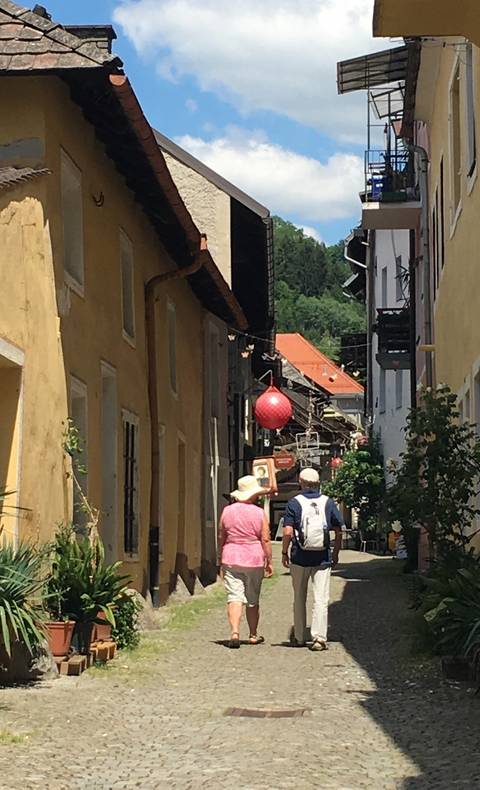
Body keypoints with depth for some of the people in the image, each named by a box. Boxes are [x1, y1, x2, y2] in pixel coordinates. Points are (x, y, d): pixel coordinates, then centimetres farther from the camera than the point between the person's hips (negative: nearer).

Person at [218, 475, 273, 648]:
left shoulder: (227, 511, 3)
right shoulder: (259, 513, -4)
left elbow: (221, 538, 7)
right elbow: (265, 540, -5)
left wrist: (221, 561, 15)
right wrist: (269, 562, 3)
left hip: (231, 558, 1)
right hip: (254, 560, -1)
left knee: (234, 597, -4)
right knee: (253, 600, 12)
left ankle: (234, 632, -21)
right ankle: (253, 635, 22)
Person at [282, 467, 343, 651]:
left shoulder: (294, 503, -4)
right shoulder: (328, 503, 2)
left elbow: (288, 532, -11)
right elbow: (338, 532, 3)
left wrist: (284, 553, 2)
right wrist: (336, 553, 14)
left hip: (300, 558, -1)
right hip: (323, 559, 1)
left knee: (299, 599, 12)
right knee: (321, 599, 1)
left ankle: (298, 637, 21)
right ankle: (319, 637, -7)